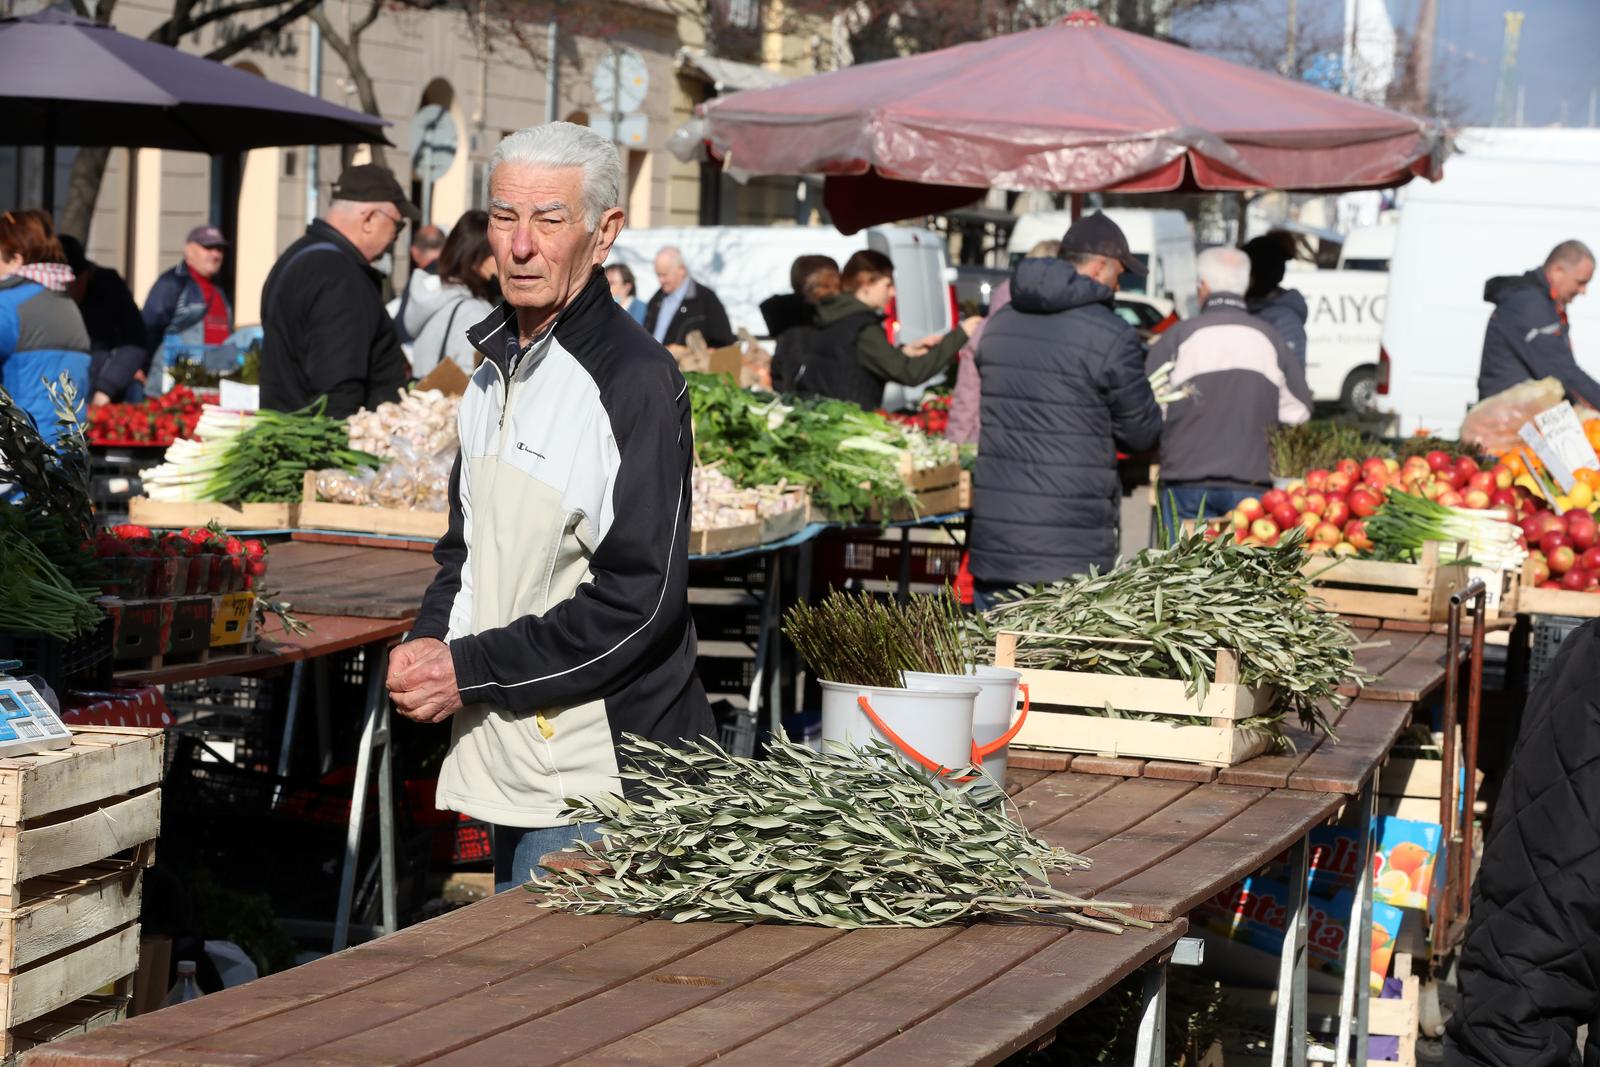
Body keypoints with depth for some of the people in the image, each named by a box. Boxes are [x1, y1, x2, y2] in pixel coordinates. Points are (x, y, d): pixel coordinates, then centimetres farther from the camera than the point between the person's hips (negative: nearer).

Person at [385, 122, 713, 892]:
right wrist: (429, 643, 3)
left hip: (596, 777, -9)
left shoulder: (636, 380, -14)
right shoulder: (496, 372, 14)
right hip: (507, 764, 9)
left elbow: (638, 602, -19)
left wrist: (471, 670, -16)